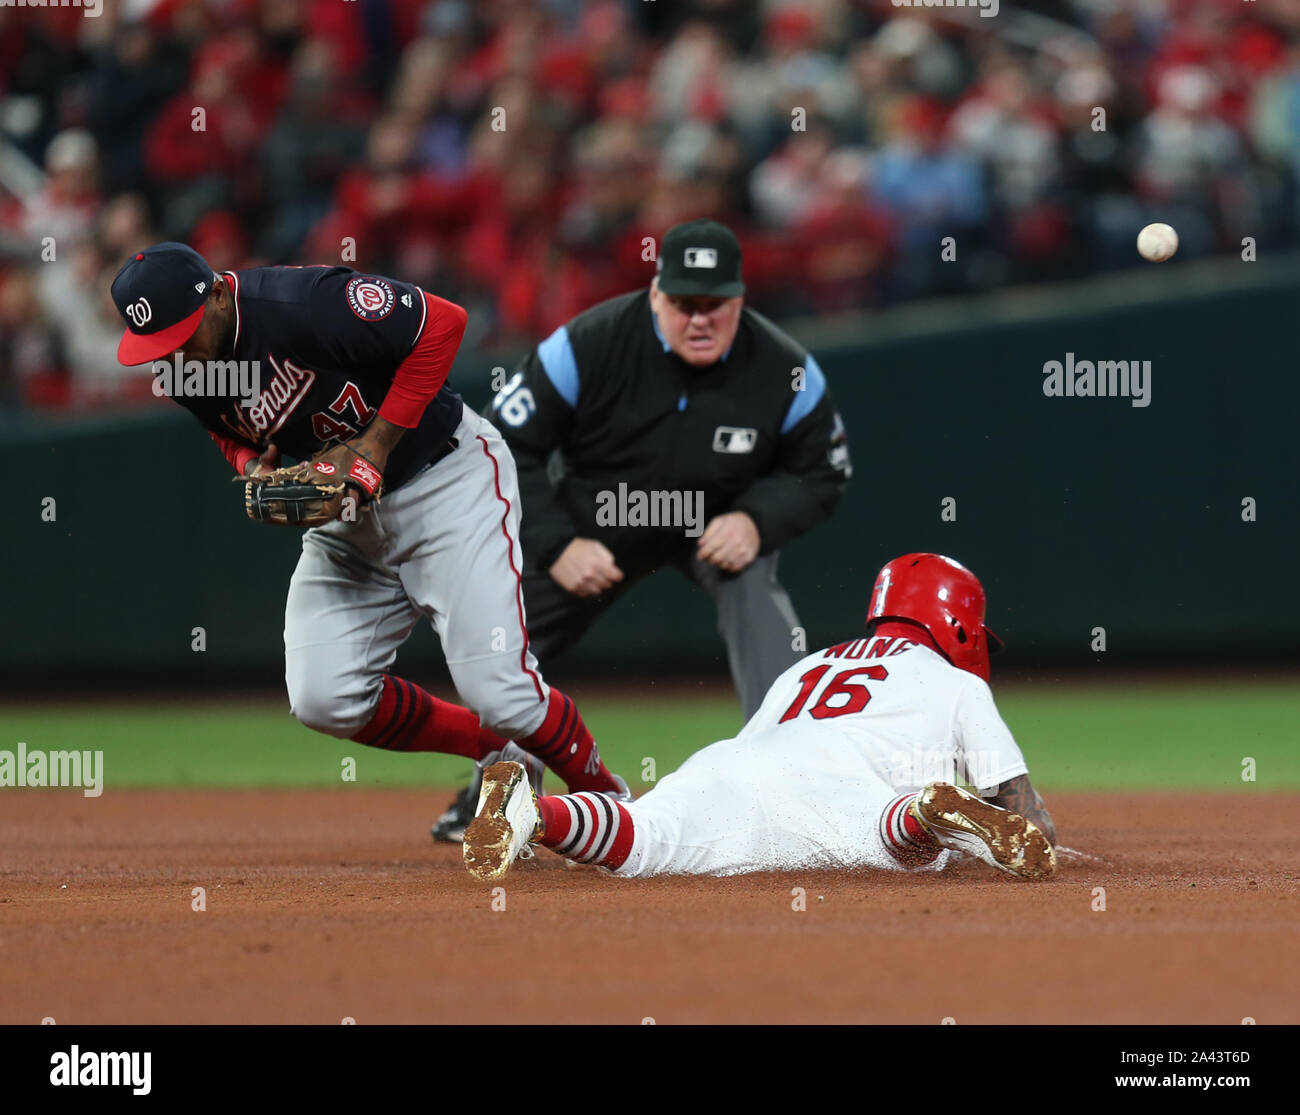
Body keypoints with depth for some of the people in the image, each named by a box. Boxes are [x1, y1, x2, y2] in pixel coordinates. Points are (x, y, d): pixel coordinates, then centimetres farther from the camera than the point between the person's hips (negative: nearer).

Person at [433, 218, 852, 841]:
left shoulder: (785, 371, -26)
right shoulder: (588, 346, -30)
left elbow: (821, 475, -11)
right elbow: (508, 447, -21)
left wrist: (755, 519, -30)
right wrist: (557, 546, -29)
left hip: (721, 521, -1)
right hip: (595, 521, 1)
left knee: (754, 591, -31)